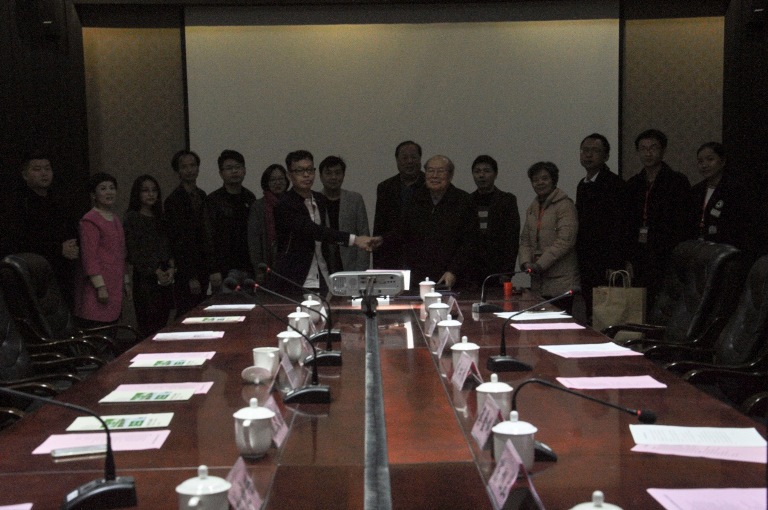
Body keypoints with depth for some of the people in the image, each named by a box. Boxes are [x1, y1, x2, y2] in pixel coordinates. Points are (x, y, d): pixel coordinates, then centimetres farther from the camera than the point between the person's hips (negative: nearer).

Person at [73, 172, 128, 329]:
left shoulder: (115, 220, 18)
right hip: (97, 288, -8)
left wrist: (126, 281, 21)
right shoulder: (90, 221, -8)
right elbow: (89, 257, -13)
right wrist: (100, 286, -17)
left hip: (114, 287, 8)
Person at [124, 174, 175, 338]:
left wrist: (171, 268, -2)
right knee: (148, 327, -8)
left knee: (162, 325, 2)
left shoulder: (159, 218, 17)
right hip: (145, 277, -5)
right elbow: (133, 251, -7)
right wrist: (156, 272, -11)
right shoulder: (132, 217, -1)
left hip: (165, 277, 5)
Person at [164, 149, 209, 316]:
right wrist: (191, 277, -17)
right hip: (186, 270, -7)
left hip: (202, 269, 7)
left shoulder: (201, 195, 13)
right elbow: (178, 241, -13)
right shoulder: (174, 200, -9)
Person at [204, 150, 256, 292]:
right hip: (225, 270, -4)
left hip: (248, 268, 4)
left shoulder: (250, 198, 12)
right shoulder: (213, 200, -2)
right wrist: (214, 270, -13)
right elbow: (209, 238, -6)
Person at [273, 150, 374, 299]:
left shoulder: (320, 200, 11)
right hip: (294, 285, -6)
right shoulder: (285, 205, -12)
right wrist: (353, 239, -33)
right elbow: (313, 230, -26)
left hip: (322, 282, 6)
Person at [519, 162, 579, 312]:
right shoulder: (532, 208, 18)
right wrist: (526, 263, -1)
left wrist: (540, 264, -15)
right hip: (538, 282, 6)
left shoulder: (565, 205, -5)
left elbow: (565, 240, -14)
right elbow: (525, 240, 17)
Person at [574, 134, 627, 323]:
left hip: (605, 266, -7)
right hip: (587, 265, 7)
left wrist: (613, 266, -19)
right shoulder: (582, 185, 16)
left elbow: (619, 227, -14)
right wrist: (580, 261, 13)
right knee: (591, 316, 9)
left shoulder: (614, 184, -9)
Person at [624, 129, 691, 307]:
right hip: (639, 258, 5)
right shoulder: (632, 184, 15)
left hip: (665, 259, -4)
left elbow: (682, 225, -5)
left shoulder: (677, 182, -1)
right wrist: (629, 259, 6)